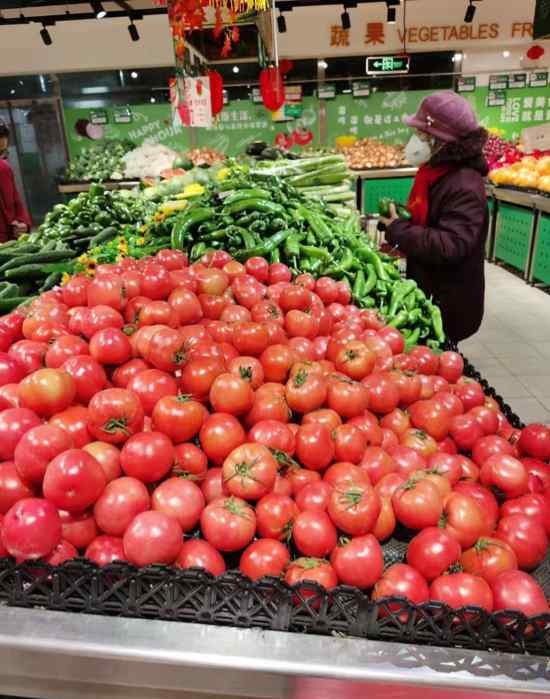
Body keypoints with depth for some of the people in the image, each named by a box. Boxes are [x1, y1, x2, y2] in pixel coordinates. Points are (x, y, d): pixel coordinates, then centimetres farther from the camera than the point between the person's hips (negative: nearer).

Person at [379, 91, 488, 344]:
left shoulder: (464, 187, -23)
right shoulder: (436, 173, 6)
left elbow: (449, 246, -32)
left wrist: (397, 231, -24)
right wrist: (401, 245, 2)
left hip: (449, 305, -9)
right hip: (427, 290, 9)